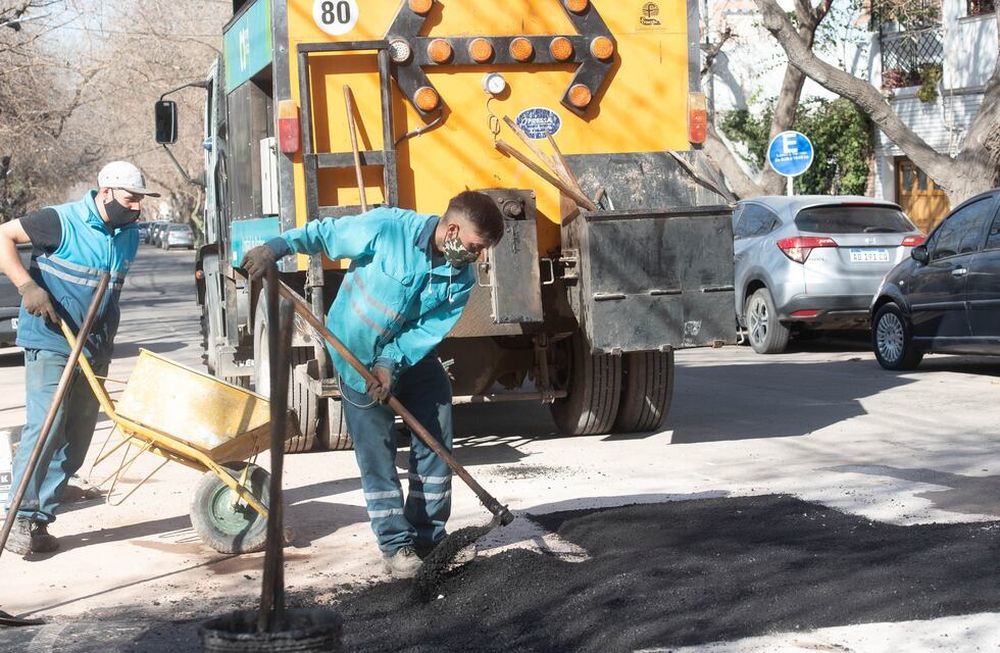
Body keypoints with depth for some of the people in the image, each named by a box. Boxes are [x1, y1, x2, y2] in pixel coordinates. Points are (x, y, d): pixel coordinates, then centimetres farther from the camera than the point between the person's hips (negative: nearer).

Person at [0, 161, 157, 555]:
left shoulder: (129, 234, 8)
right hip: (51, 344, -7)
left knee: (76, 436, 5)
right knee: (46, 427, -14)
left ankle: (41, 520, 11)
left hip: (95, 351, 7)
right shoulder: (62, 223, -14)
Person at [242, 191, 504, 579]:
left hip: (413, 356, 5)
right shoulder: (387, 228, -27)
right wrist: (276, 247, -25)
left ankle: (429, 538, 16)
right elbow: (325, 234, -16)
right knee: (377, 454, -3)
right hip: (358, 356, -4)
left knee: (436, 445, 4)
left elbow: (430, 329, -16)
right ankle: (396, 545, 3)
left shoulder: (461, 279, -14)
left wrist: (391, 363, -28)